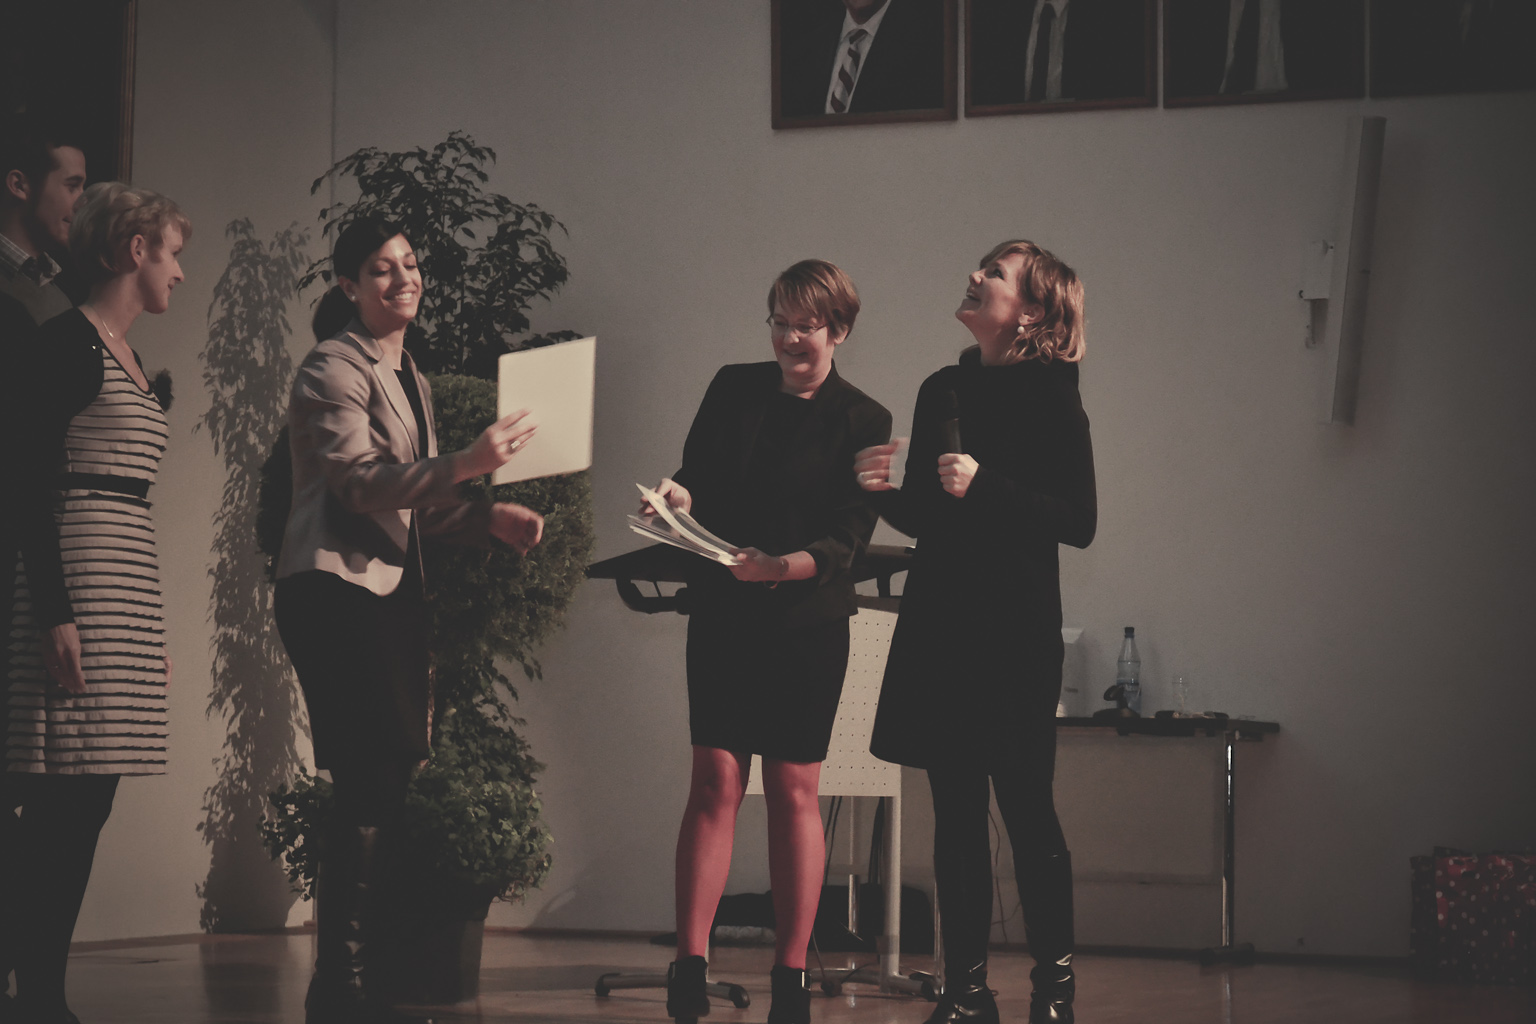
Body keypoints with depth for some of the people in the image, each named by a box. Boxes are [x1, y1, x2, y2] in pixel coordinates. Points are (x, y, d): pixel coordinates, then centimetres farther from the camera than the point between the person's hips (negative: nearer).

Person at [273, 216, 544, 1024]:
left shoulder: (408, 376, 20)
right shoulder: (334, 368, -7)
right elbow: (361, 480, -20)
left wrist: (489, 517, 5)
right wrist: (464, 464, -31)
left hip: (392, 591, 9)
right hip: (336, 588, -9)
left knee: (384, 788, 7)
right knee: (372, 784, -13)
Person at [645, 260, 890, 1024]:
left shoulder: (862, 421, -1)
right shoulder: (732, 388, 9)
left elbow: (848, 537, -8)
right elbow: (697, 478, 11)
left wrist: (782, 566, -25)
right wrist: (679, 495, -12)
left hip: (807, 623, -2)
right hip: (723, 615, 2)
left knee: (794, 791, 2)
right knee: (715, 781, -5)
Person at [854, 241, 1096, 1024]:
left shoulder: (1050, 398, -5)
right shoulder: (941, 391, 12)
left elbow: (1079, 521, -11)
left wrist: (985, 486, -19)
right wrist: (884, 491, -3)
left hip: (1015, 630, -6)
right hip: (939, 624, 6)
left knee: (1025, 805, -3)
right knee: (955, 808, 6)